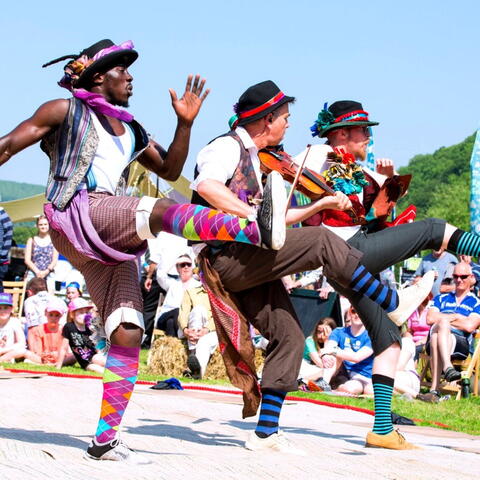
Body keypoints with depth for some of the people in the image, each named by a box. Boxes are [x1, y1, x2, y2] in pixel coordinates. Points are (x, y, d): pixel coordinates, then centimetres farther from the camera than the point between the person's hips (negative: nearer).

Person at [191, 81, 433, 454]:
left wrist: (323, 204, 24)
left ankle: (266, 432, 4)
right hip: (228, 258, -10)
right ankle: (394, 304, -9)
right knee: (320, 241, -18)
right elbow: (206, 186, -28)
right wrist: (251, 214, -30)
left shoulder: (260, 162, 23)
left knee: (289, 335, 1)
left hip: (252, 264, 10)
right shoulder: (227, 147, -6)